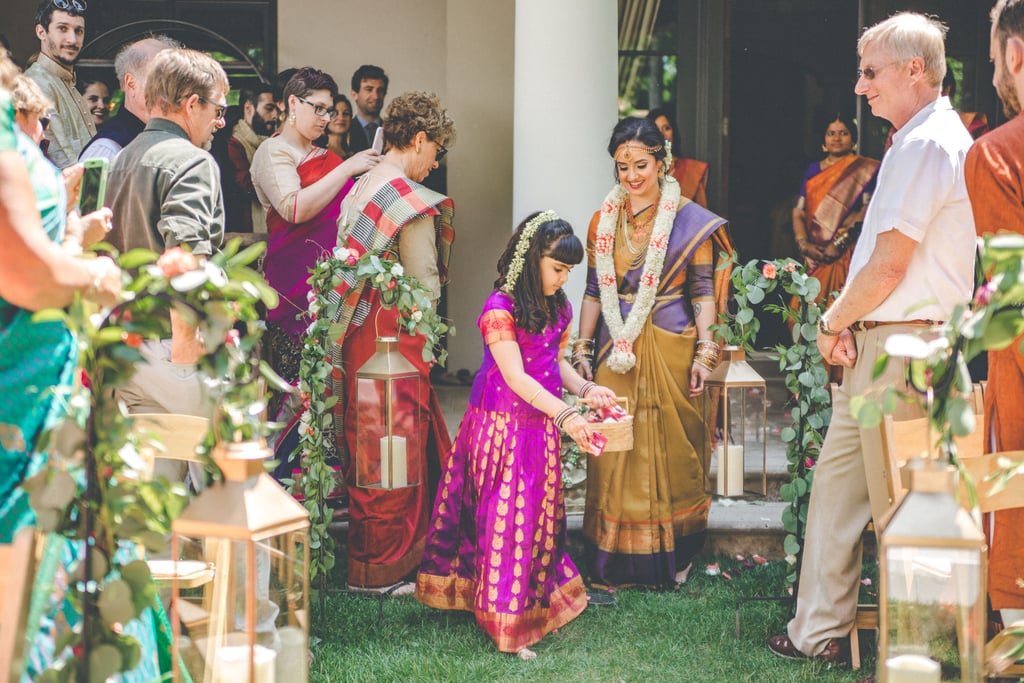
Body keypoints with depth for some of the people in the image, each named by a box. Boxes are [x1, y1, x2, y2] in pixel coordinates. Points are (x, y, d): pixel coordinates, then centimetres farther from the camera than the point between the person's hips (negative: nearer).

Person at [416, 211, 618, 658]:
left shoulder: (557, 308, 6)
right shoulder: (500, 309, -18)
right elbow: (516, 377, -23)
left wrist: (586, 389, -3)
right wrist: (565, 415, -31)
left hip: (540, 428, 7)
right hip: (502, 428, -7)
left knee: (540, 514, 15)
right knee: (506, 518, -3)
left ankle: (541, 600, 29)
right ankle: (507, 621, 4)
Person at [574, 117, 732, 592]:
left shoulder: (690, 221, 0)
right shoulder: (604, 222, 10)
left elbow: (704, 290, -1)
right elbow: (594, 291, 13)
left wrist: (705, 350, -9)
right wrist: (582, 349, 6)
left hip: (670, 350, -3)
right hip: (616, 352, 3)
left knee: (671, 452, 2)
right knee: (613, 454, 0)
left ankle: (671, 561, 13)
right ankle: (613, 564, 8)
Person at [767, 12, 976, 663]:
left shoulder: (925, 146, -17)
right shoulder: (931, 138, 17)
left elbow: (887, 269, -20)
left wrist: (833, 322, -5)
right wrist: (848, 325, 6)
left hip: (900, 344, -10)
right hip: (879, 341, 10)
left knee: (897, 503, -1)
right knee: (838, 478, 13)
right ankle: (820, 629, 20)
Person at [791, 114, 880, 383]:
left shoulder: (866, 169, 5)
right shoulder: (814, 170, 18)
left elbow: (867, 210, -6)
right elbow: (798, 211, 12)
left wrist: (838, 242, -15)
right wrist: (804, 243, -7)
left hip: (847, 257, -4)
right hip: (814, 257, 4)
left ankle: (840, 381, -10)